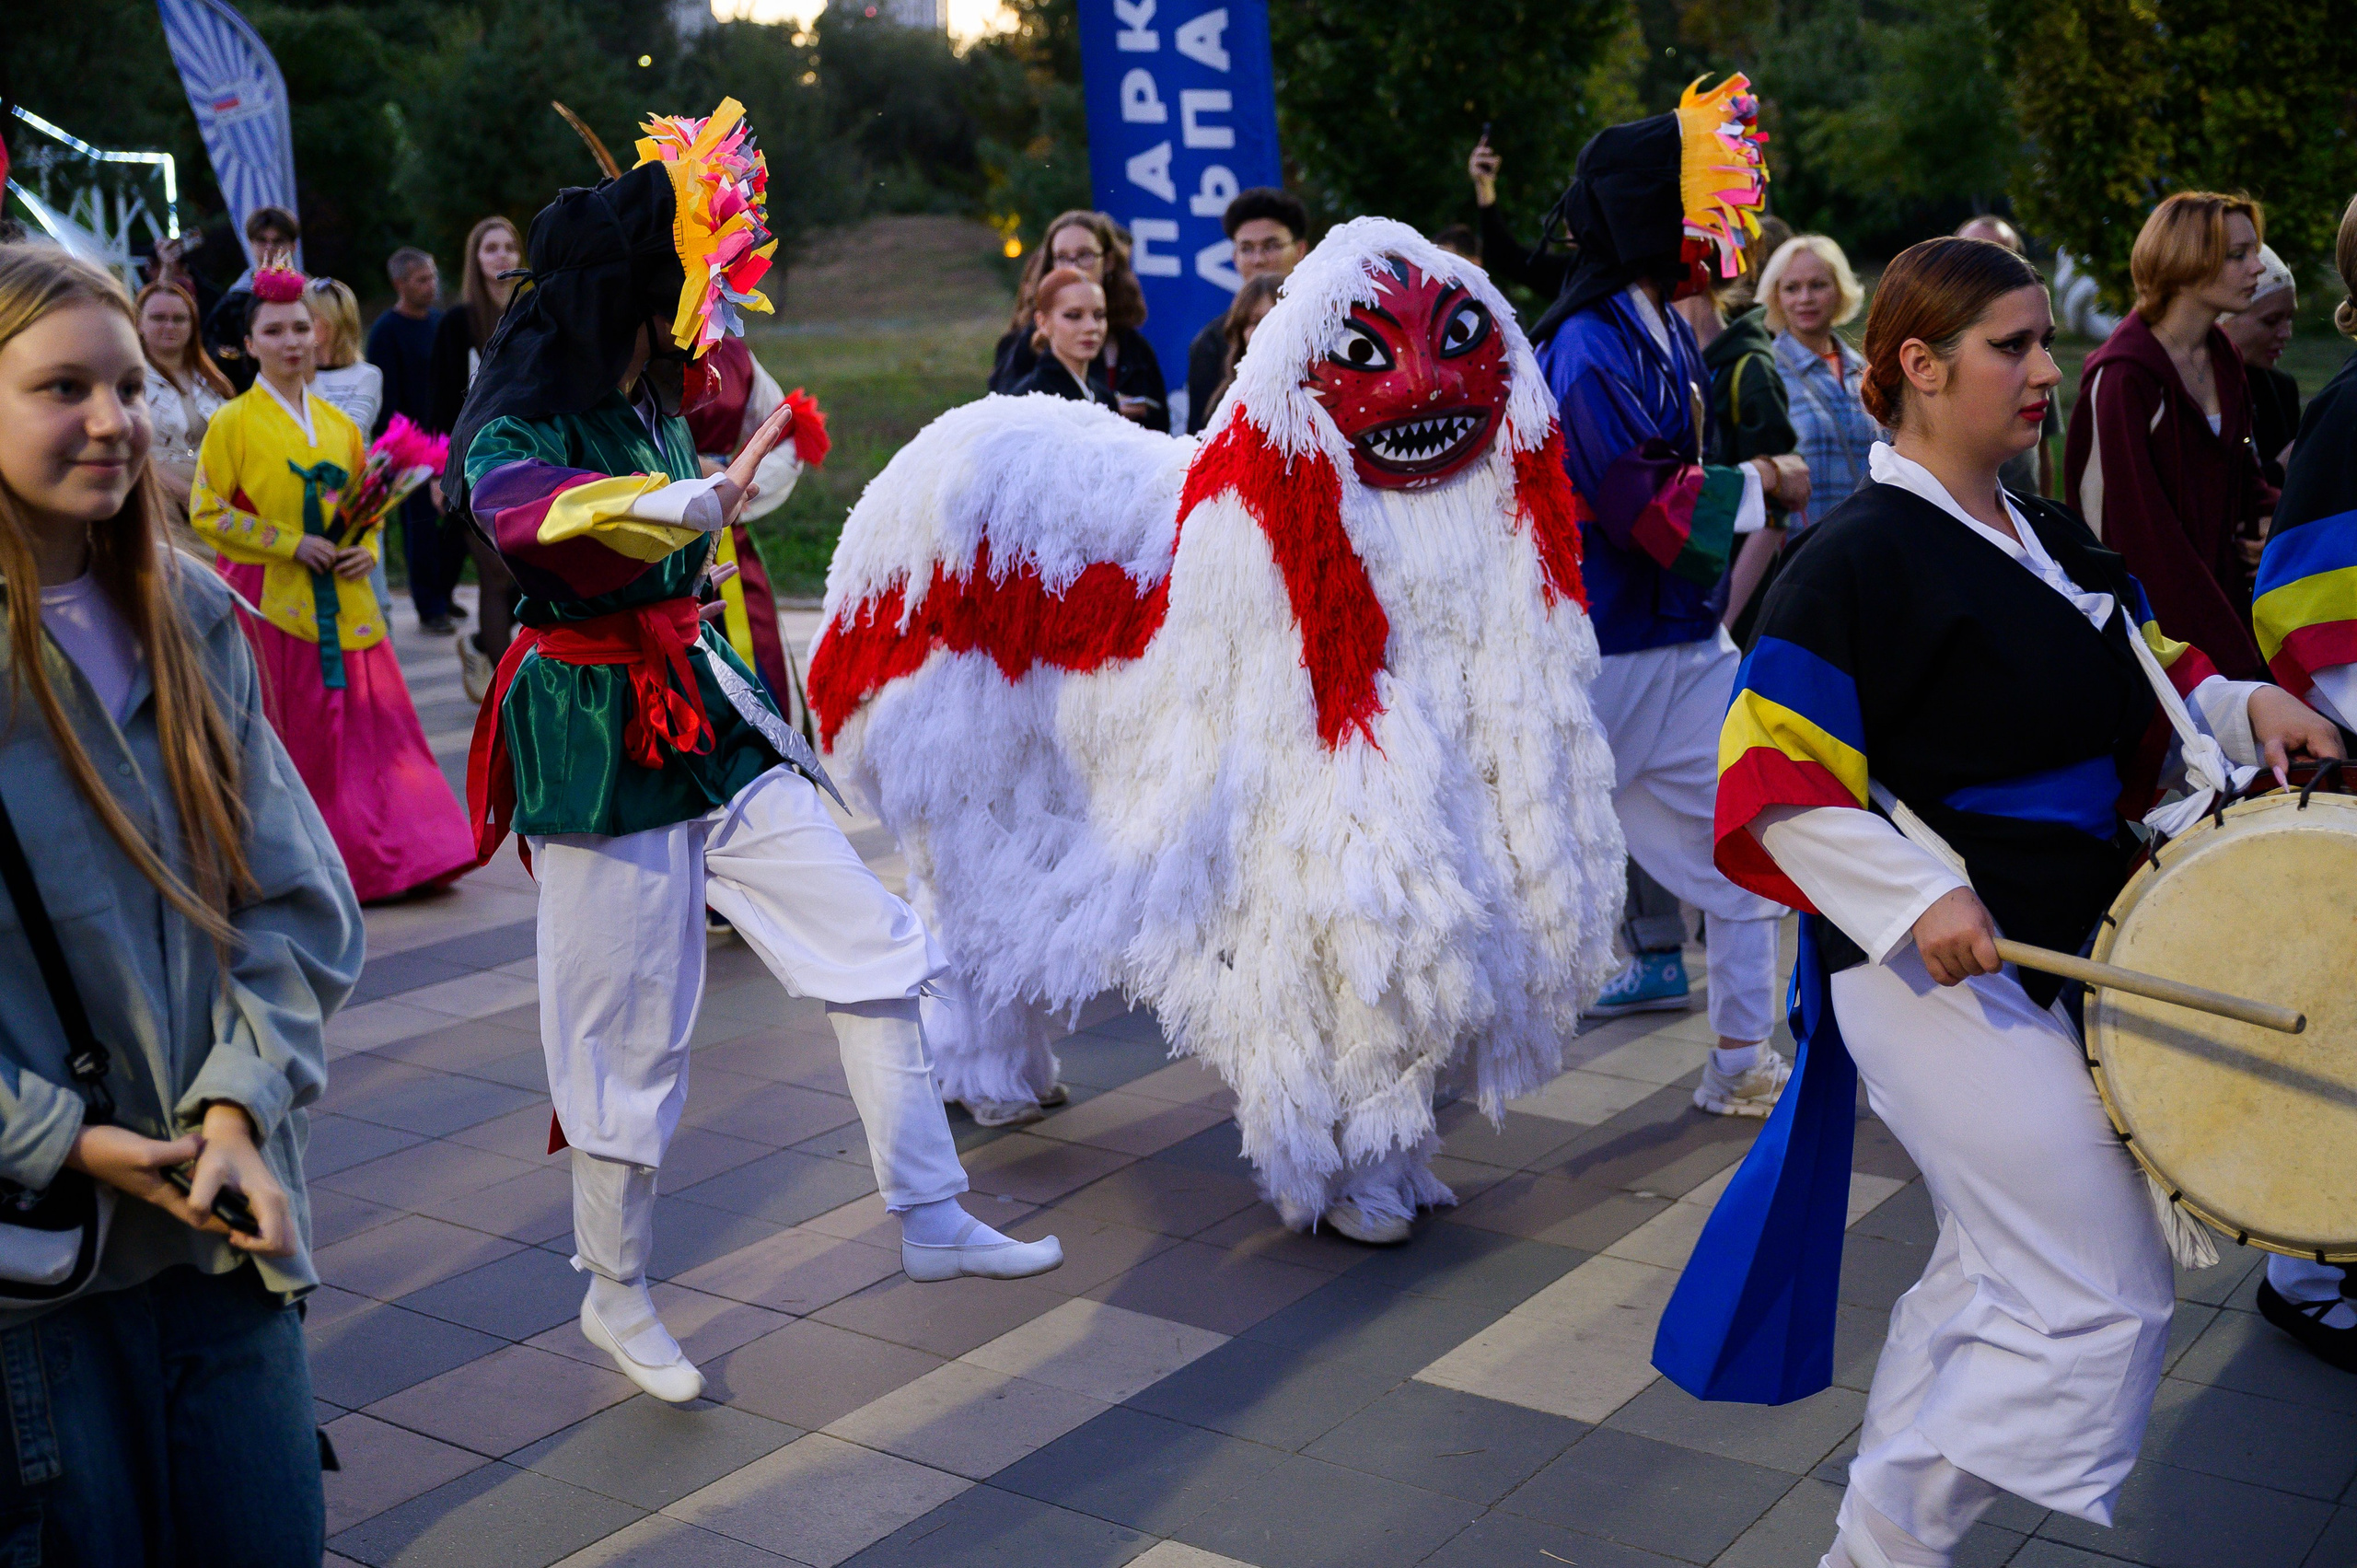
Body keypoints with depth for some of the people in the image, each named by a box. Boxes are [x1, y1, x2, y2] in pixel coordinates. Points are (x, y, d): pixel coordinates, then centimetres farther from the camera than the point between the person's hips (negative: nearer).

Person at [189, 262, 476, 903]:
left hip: (342, 602, 4)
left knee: (369, 719, 2)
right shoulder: (233, 422, -2)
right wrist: (291, 543, -13)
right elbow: (206, 512, -6)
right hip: (269, 599, -4)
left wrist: (366, 550, -2)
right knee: (292, 734, -2)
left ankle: (402, 852, 8)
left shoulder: (339, 423, 13)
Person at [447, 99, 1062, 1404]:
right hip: (600, 745, -8)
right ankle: (615, 1295, 23)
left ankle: (931, 1220, 13)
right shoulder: (516, 436, -16)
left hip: (708, 722, 8)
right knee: (626, 1029, 3)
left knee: (874, 946, 3)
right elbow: (542, 523, -41)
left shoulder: (652, 405, 8)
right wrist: (708, 499, -51)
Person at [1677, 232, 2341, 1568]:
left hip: (2062, 950, 9)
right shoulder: (1862, 555, -15)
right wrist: (1917, 896, -29)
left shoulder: (2052, 536, 11)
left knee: (1997, 1272, 20)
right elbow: (1770, 777, -19)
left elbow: (2141, 682, 23)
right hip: (1942, 962, -9)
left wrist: (2244, 706, 3)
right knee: (2107, 1301, -7)